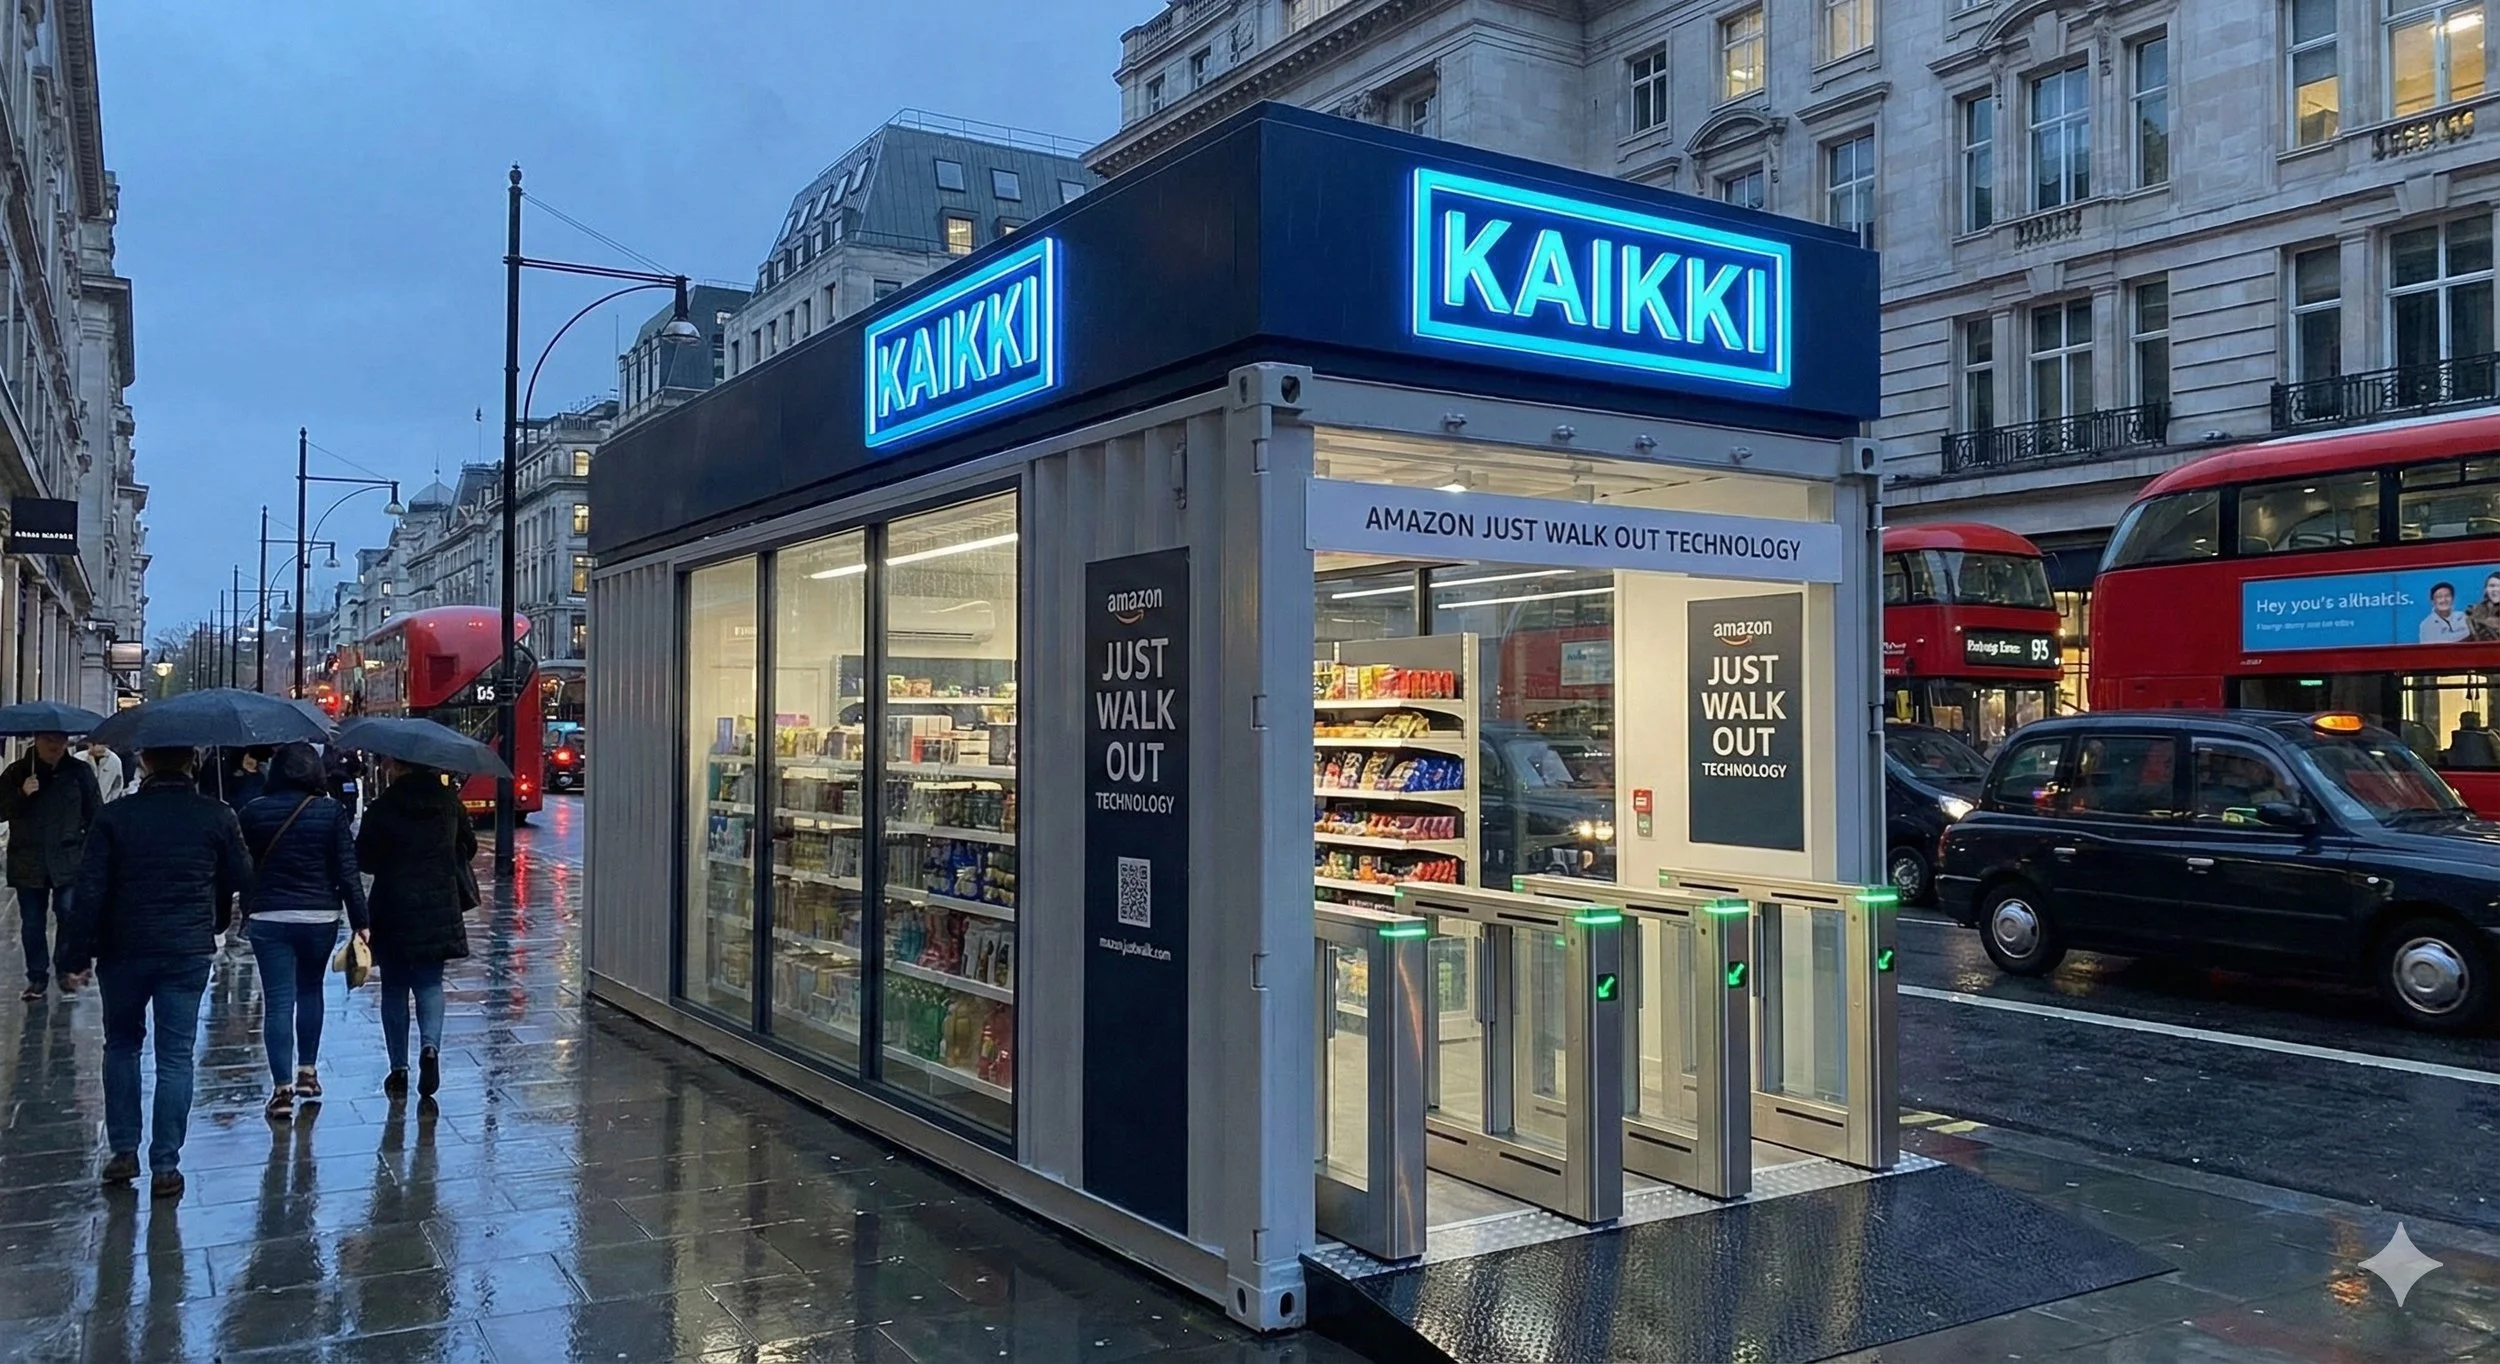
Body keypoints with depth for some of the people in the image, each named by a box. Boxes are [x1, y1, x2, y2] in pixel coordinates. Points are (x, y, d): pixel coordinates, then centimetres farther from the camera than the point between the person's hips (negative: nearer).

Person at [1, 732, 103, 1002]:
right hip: (27, 863, 2)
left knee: (69, 914, -8)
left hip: (68, 861, -2)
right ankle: (37, 977, 18)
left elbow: (95, 813, 5)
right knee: (32, 923, 7)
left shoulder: (80, 772, 0)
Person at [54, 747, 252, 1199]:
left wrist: (75, 954, -1)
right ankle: (165, 1166, 5)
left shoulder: (115, 817, -7)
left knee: (121, 1047, 19)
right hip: (189, 951, 0)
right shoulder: (217, 817, -5)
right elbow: (240, 878, 3)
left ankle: (123, 1152, 20)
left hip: (124, 950, 0)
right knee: (175, 1057, 4)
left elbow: (90, 891, -8)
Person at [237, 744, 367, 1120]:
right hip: (319, 918, 0)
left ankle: (282, 1089, -1)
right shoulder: (330, 812, -5)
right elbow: (348, 873, -6)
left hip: (268, 918, 0)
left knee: (277, 1001, 1)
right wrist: (360, 923, -3)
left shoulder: (254, 812, -1)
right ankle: (308, 1072, 23)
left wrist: (247, 913, 14)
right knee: (310, 990, 19)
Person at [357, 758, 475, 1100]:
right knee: (430, 983, 12)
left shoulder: (382, 807, -11)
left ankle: (399, 1068, 14)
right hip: (440, 909, 2)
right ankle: (430, 1046, -12)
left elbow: (364, 858, -6)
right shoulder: (449, 800, -1)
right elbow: (469, 846, 9)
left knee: (394, 988, 10)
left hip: (394, 911, -2)